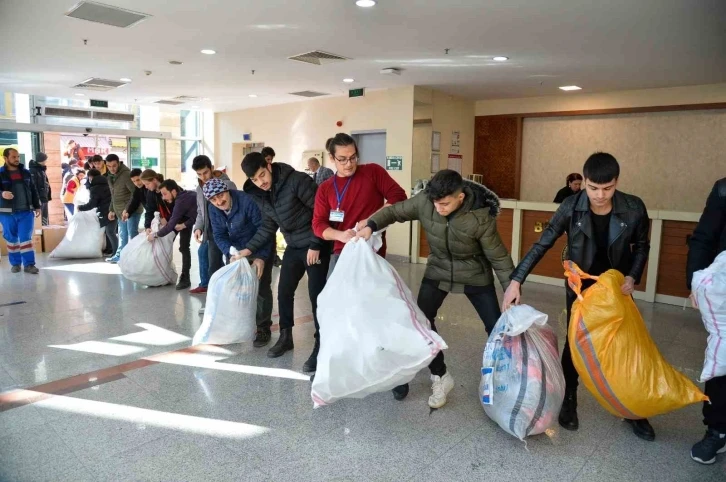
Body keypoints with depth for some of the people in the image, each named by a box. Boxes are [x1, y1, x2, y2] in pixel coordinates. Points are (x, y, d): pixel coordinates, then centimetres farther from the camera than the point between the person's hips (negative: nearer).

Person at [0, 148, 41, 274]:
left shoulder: (25, 172, 8)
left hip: (26, 212, 1)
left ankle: (29, 264, -2)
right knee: (11, 239, 9)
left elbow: (33, 190, 13)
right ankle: (15, 263, 19)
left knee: (26, 238, -2)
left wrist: (37, 206, 11)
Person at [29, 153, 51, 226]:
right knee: (39, 218, -8)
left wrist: (48, 196, 17)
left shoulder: (42, 169, 15)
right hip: (39, 198, -9)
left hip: (44, 198, 9)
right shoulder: (33, 170, -12)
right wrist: (37, 198, -22)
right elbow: (33, 186, -18)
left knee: (45, 218, 15)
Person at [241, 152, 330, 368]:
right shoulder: (260, 196, 2)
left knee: (316, 295, -8)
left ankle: (320, 345, 3)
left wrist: (315, 245, -20)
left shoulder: (297, 181, -20)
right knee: (284, 292, 12)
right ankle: (285, 337, 30)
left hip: (315, 246, -7)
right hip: (293, 247, 7)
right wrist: (250, 248, 1)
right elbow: (268, 227, 12)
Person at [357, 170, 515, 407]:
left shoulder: (481, 218, -31)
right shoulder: (424, 201, -24)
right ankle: (440, 377, 17)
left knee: (496, 328, 2)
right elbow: (394, 211, -7)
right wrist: (371, 225, -24)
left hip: (475, 276, -2)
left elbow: (499, 258, -20)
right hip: (438, 271, 3)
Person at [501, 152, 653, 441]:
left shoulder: (634, 208, -19)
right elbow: (542, 245, -17)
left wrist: (632, 277, -16)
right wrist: (516, 281, -23)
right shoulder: (571, 207, -21)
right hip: (580, 287, -1)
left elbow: (641, 246, 0)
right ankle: (569, 401, 24)